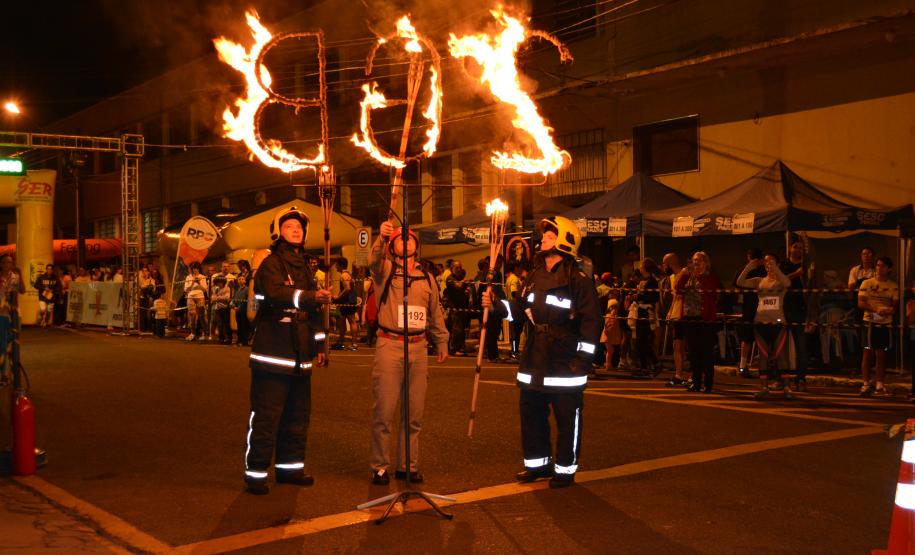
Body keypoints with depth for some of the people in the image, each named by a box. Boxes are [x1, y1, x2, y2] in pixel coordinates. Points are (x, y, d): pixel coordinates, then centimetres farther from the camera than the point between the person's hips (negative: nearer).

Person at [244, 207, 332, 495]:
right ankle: (255, 472, 3)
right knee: (266, 416, -5)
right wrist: (312, 296, -37)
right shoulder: (271, 265, -7)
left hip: (299, 357, 8)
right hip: (273, 355, -8)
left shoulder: (303, 267, 19)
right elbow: (276, 293, -28)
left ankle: (290, 466, 24)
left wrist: (318, 344, 22)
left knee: (298, 414, 13)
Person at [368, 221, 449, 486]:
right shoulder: (385, 270, 4)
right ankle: (380, 466, 9)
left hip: (419, 348, 4)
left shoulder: (427, 278, 16)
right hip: (389, 346, -4)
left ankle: (408, 465, 20)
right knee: (384, 411, -3)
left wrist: (442, 342, 23)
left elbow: (436, 314, 24)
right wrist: (381, 238, -38)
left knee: (415, 412, 8)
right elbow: (374, 260, -20)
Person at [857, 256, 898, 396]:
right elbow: (860, 303, -6)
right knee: (867, 353, -2)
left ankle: (879, 385, 12)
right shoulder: (867, 283, 1)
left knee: (881, 354, 5)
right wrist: (876, 309, -21)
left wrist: (890, 310, -20)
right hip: (870, 322, -2)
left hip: (886, 323, 2)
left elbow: (895, 305, 4)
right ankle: (865, 384, 1)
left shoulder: (893, 286, 6)